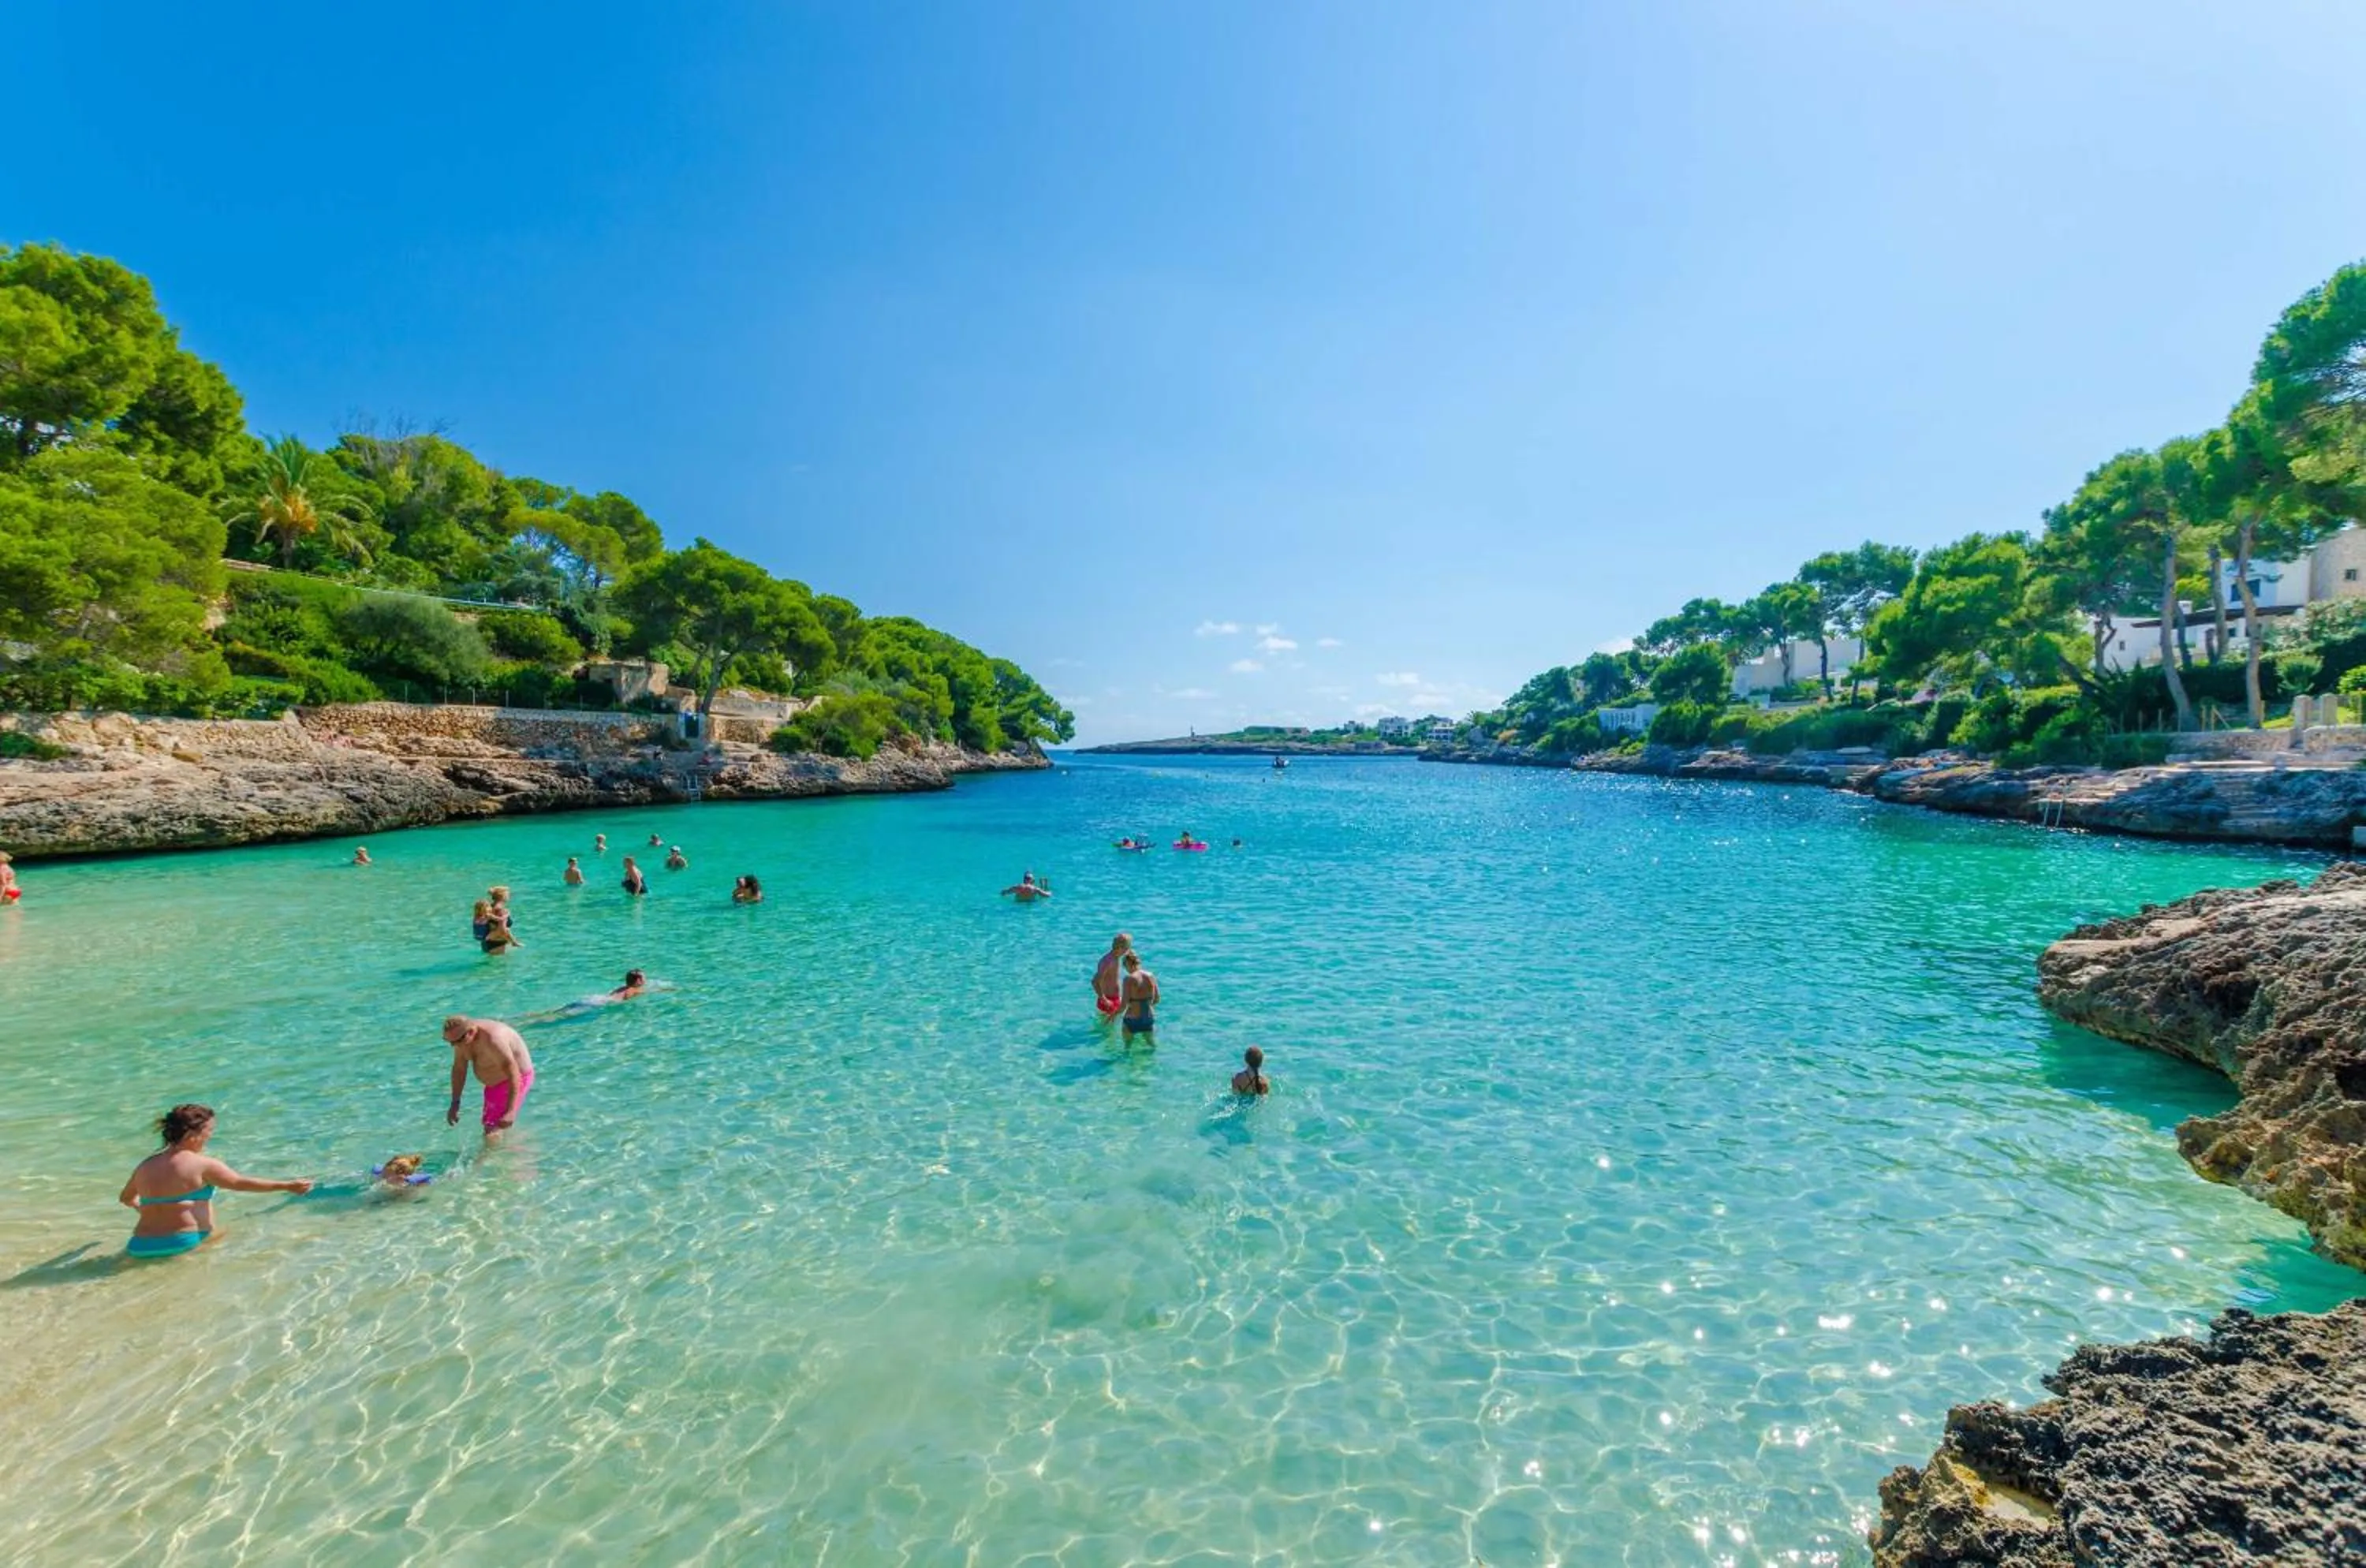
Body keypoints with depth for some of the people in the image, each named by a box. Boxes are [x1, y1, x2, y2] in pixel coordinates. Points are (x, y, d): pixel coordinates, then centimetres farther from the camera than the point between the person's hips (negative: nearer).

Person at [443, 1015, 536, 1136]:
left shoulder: (491, 1039, -35)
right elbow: (459, 1069, 7)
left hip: (515, 1081, -10)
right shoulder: (461, 1037, -8)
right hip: (495, 1084, 10)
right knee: (488, 1125, 22)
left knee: (492, 1133, -14)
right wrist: (455, 1104, 6)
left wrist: (511, 1112, -41)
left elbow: (514, 1074, -36)